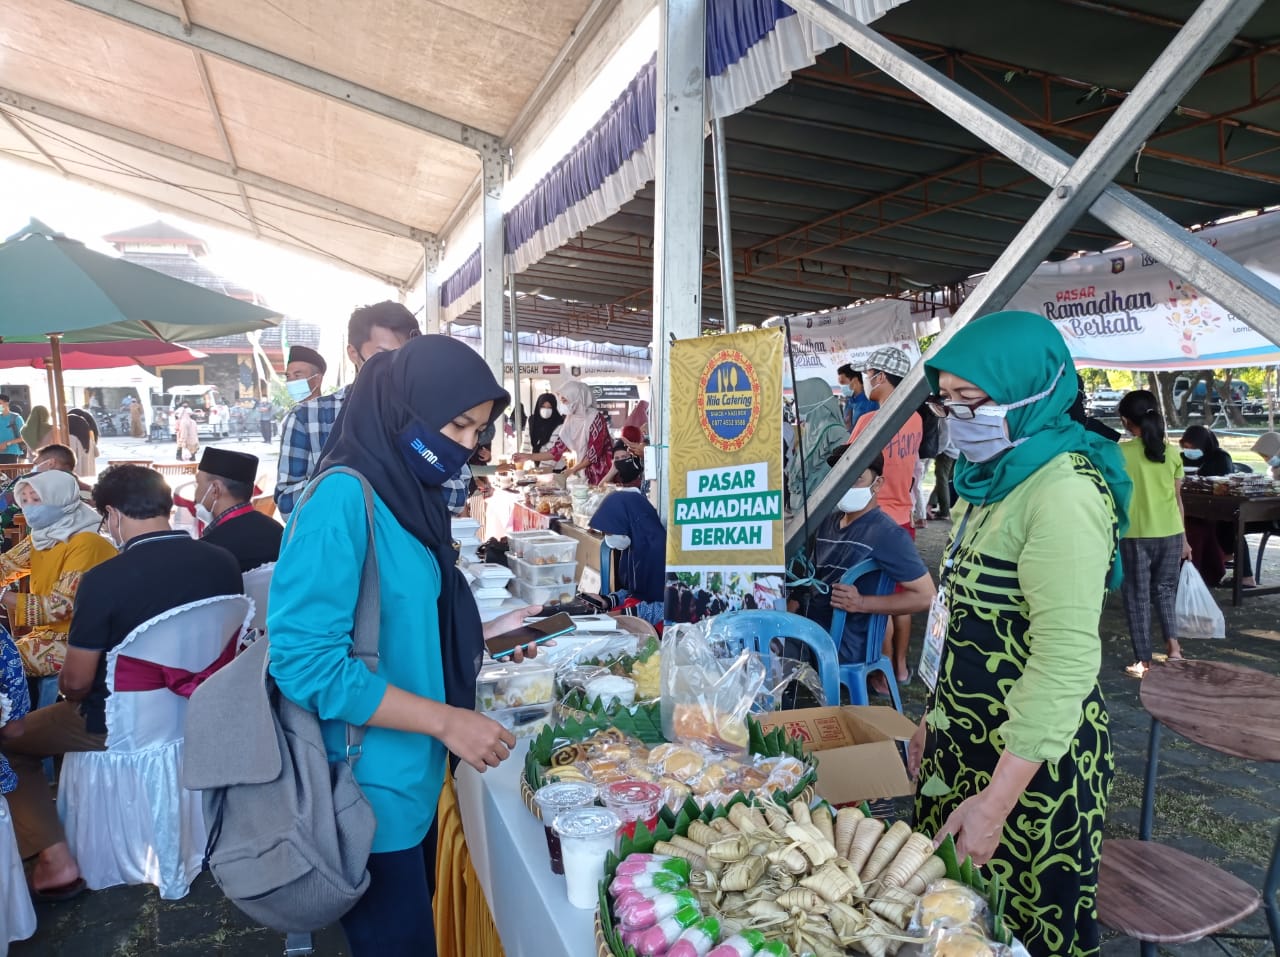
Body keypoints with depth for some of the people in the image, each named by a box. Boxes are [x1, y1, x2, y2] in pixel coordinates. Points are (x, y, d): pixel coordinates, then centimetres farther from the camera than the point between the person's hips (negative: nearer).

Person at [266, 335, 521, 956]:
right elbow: (306, 660, -25)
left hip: (413, 780, 8)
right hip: (369, 793, -8)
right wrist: (446, 721, -22)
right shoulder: (343, 497, -21)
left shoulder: (408, 495, 5)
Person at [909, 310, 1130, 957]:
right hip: (968, 740, 8)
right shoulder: (995, 479, 8)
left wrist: (996, 802, -22)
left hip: (1029, 759, -8)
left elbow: (1066, 658, -24)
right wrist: (933, 718, 16)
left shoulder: (1062, 489, -20)